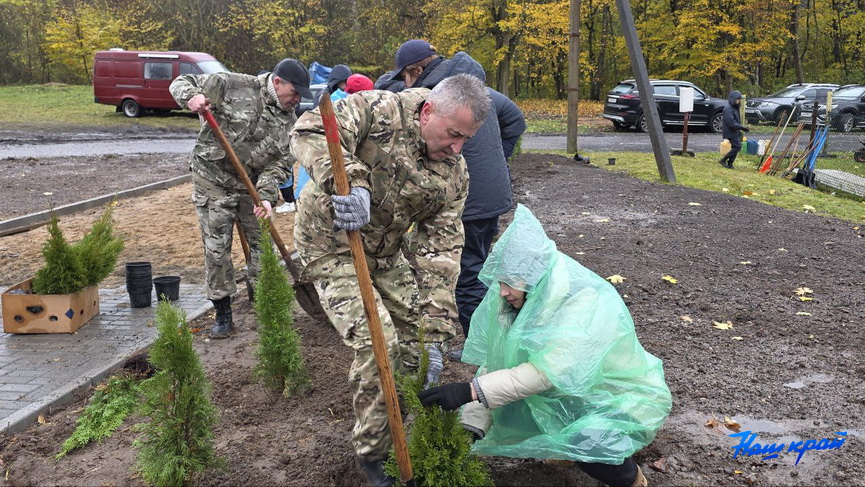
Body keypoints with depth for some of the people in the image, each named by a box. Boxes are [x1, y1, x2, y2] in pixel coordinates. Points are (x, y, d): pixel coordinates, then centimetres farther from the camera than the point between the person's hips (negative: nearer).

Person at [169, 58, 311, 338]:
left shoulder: (288, 120, 0)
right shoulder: (233, 86, -12)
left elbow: (279, 162, -4)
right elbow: (182, 83, -6)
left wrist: (266, 195, -20)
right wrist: (192, 97, -31)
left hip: (253, 186, 4)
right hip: (213, 182, -4)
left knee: (262, 245, 9)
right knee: (216, 248, 0)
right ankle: (223, 314, 12)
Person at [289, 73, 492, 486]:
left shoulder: (454, 174, -8)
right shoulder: (379, 111, -22)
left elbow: (440, 249, -11)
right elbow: (310, 132, -33)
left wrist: (435, 332, -17)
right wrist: (348, 183, -51)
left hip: (387, 252, 6)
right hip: (331, 246, -6)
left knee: (417, 332, 6)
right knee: (376, 341, -17)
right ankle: (372, 453, 4)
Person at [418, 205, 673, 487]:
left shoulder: (587, 303, -32)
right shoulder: (523, 297, -12)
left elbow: (544, 372, -39)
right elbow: (493, 360, -11)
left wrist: (469, 391, -44)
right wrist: (472, 426, -18)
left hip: (622, 395, -7)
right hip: (573, 391, 7)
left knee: (584, 442, -33)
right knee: (506, 413, -9)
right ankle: (564, 444, 16)